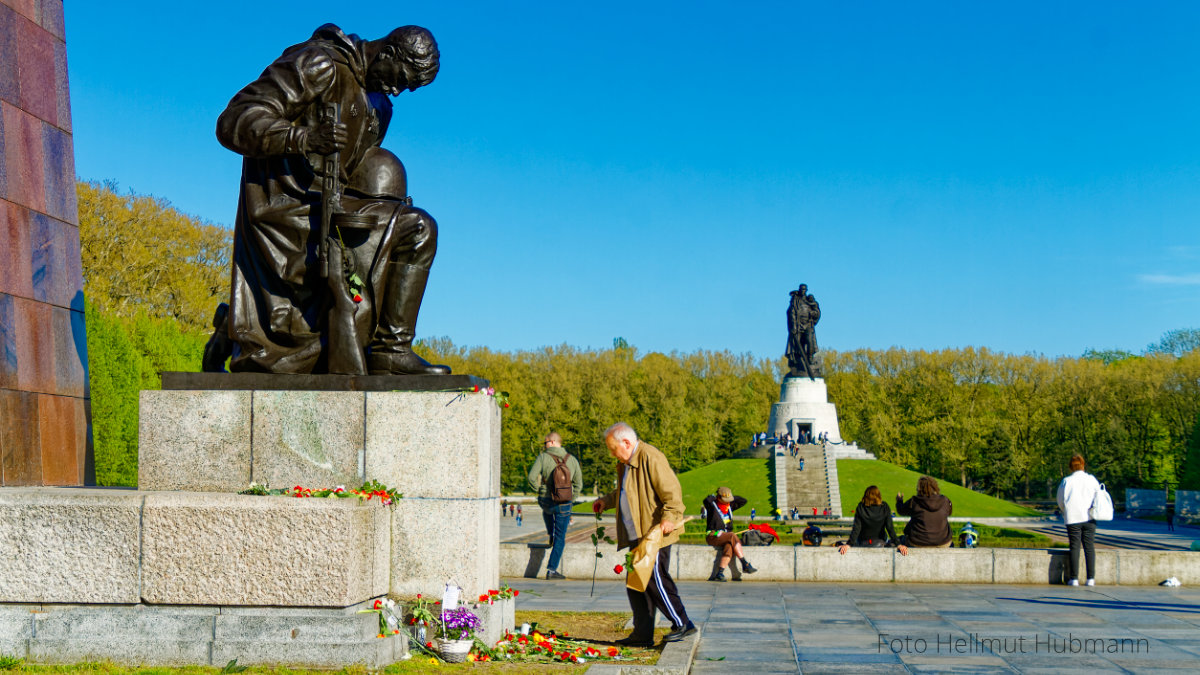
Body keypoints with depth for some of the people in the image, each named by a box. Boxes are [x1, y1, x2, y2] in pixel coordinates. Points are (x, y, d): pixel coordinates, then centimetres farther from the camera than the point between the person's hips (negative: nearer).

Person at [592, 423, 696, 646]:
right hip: (638, 535, 10)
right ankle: (642, 634, 14)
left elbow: (672, 490, -20)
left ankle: (682, 624, 4)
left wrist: (669, 516, -29)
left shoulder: (650, 458, -15)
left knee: (655, 579, -7)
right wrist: (606, 501, 24)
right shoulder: (626, 462, 16)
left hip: (655, 533, -10)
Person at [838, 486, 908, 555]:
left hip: (863, 543, 1)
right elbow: (890, 528, -20)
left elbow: (856, 528, -20)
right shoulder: (885, 508, -15)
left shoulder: (860, 508, -15)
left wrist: (849, 544, -22)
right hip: (880, 543, -1)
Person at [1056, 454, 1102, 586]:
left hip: (1073, 518, -2)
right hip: (1089, 518, 2)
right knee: (1089, 547, 6)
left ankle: (1074, 578, -1)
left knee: (1074, 547, 2)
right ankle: (1091, 578, 3)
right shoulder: (1092, 479, -1)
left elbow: (1061, 501, 1)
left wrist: (1065, 512, 20)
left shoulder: (1066, 481, -6)